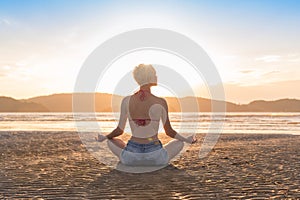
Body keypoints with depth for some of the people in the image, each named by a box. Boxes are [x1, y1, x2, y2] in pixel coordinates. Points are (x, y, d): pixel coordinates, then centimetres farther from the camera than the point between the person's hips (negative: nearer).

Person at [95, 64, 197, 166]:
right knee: (179, 143, 28)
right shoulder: (161, 102, -9)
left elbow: (119, 130, 2)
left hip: (131, 156, 1)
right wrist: (187, 139, 20)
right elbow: (169, 131, 1)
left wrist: (103, 138, 23)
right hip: (155, 156, -1)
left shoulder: (126, 101, -4)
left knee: (111, 141, 32)